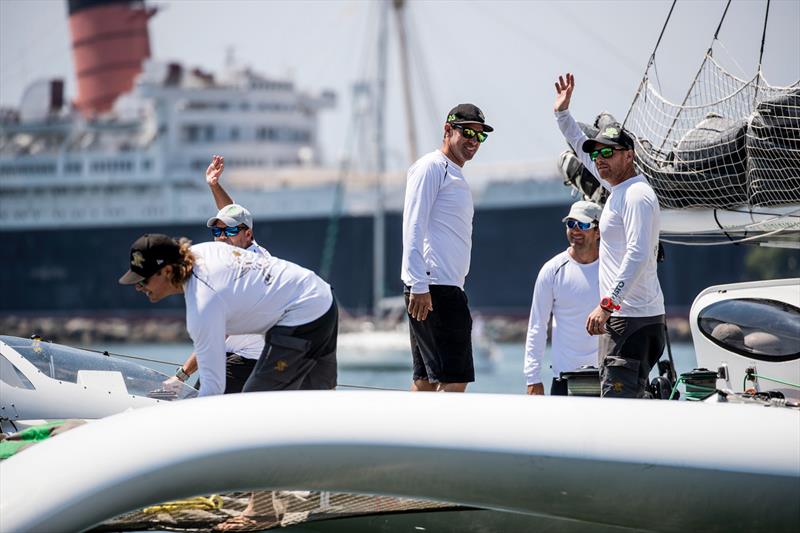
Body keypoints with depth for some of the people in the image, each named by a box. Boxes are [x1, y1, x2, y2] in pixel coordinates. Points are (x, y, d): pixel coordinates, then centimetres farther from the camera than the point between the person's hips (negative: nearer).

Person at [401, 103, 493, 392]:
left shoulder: (456, 176, 25)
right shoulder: (431, 167, -5)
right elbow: (413, 228, -14)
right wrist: (419, 287, -22)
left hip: (449, 287, 10)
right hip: (432, 287, -10)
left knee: (427, 381, 8)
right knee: (454, 380, -15)